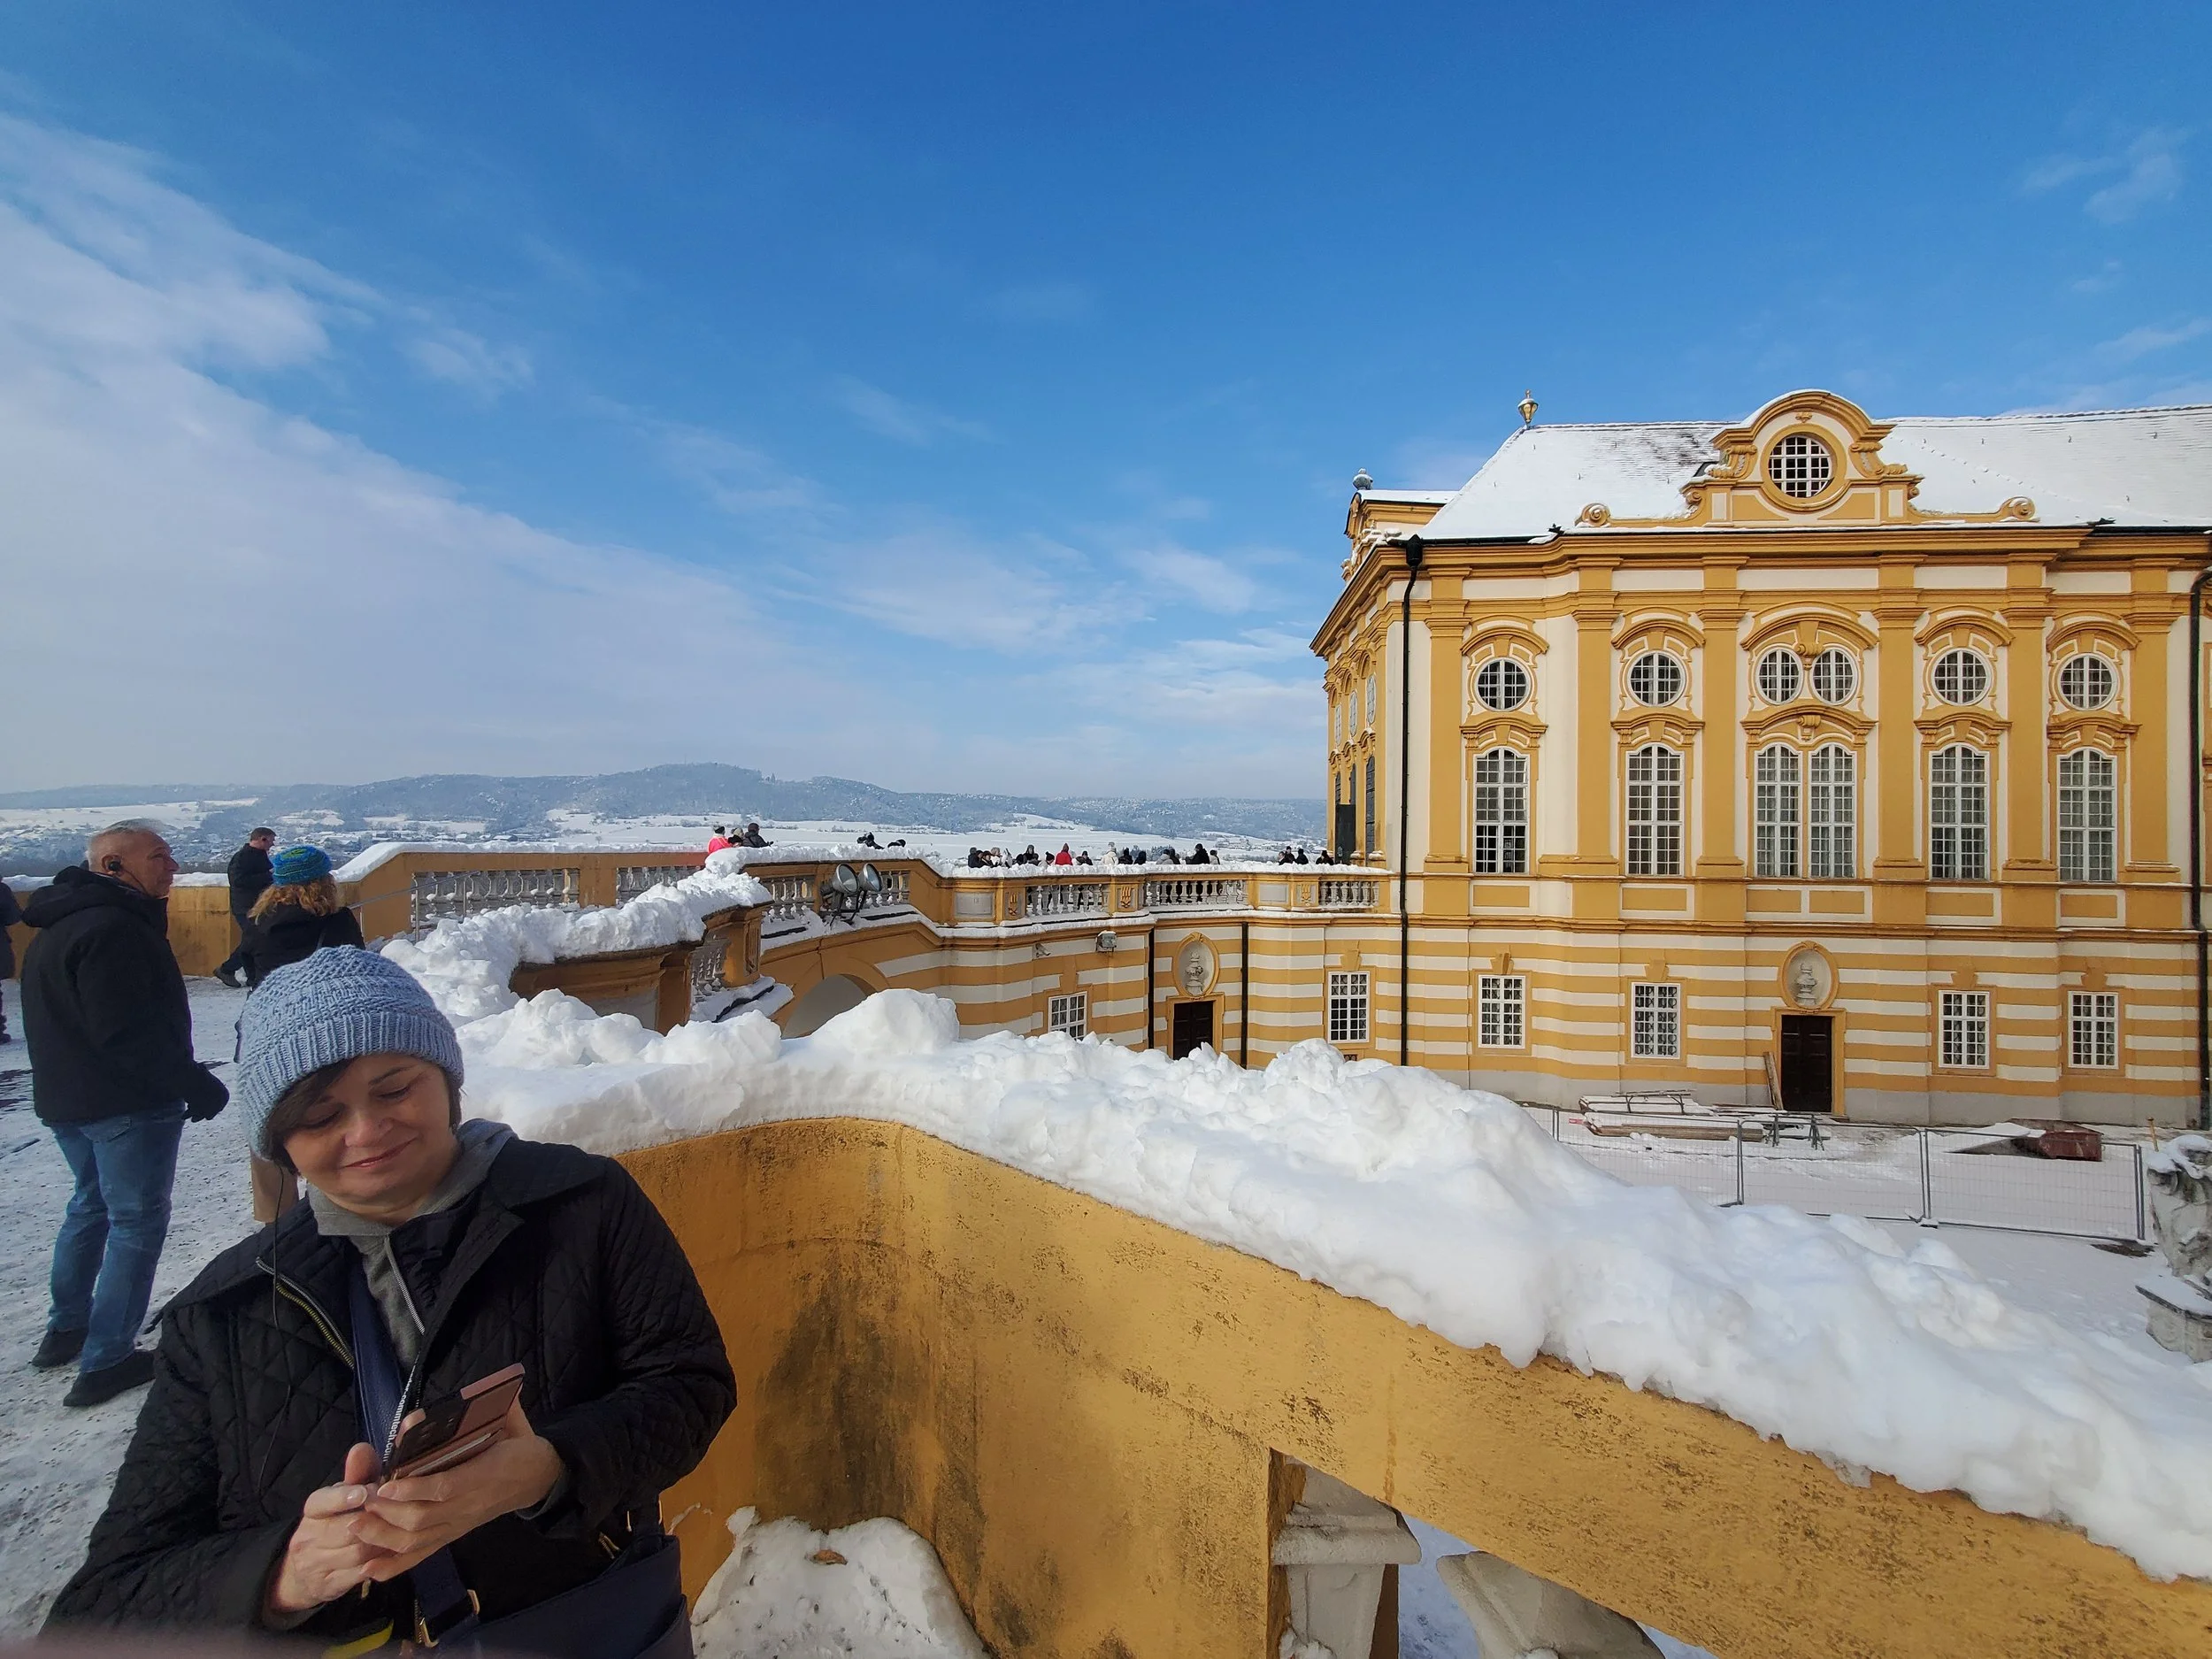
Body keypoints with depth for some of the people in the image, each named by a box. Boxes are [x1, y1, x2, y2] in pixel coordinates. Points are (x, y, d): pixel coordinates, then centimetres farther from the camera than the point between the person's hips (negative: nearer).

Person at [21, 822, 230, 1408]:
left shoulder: (61, 927, 11)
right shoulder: (113, 928, -23)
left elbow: (66, 1022, 19)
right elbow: (127, 1033, -27)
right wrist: (193, 1083, -18)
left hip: (68, 1098, 10)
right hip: (127, 1103, -10)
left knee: (91, 1205, 25)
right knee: (137, 1222, 0)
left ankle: (66, 1330, 37)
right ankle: (106, 1361, 5)